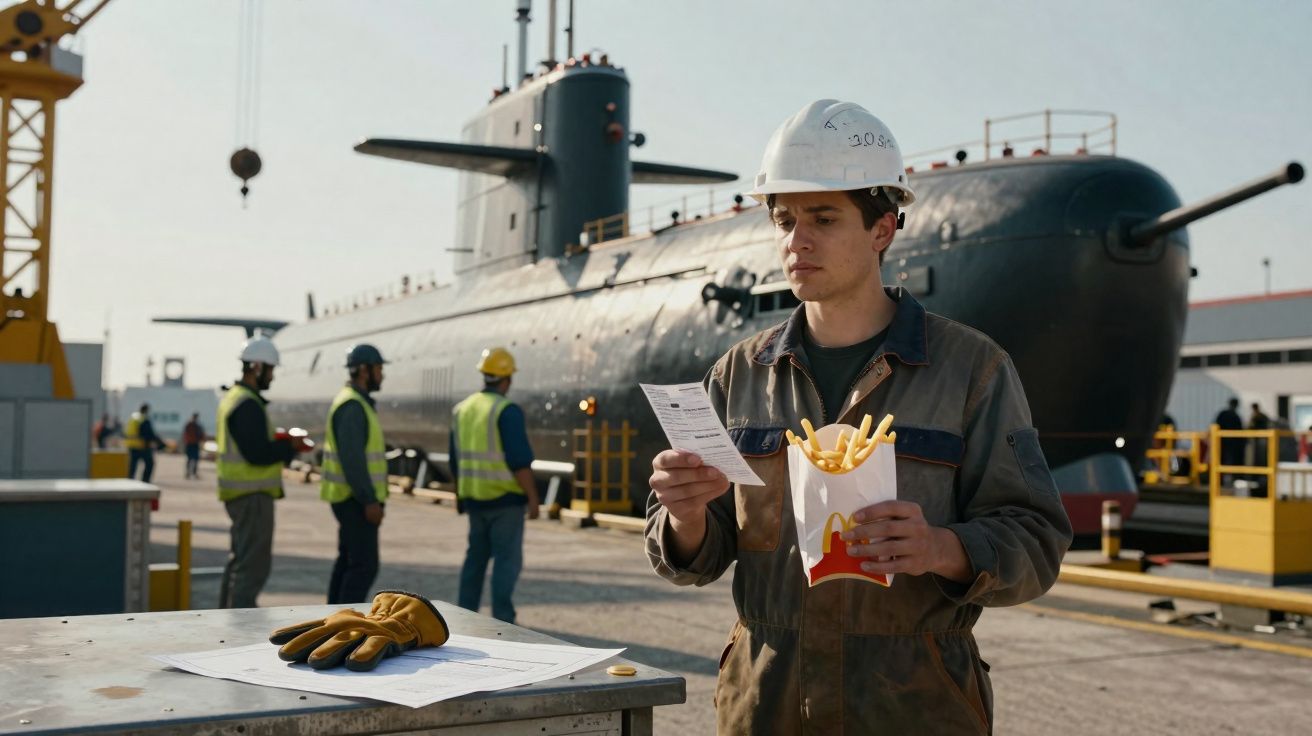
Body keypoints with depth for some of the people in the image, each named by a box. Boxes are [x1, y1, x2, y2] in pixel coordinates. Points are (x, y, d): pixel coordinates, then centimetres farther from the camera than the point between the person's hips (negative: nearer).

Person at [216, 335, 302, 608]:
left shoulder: (234, 398, 15)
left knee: (241, 558, 20)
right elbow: (257, 453, -24)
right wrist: (289, 446, -11)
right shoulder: (248, 405, -18)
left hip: (240, 493, 11)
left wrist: (281, 443, 10)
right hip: (252, 494, -11)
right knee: (254, 562, -8)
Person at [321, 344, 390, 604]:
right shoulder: (352, 406, -18)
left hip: (353, 498, 11)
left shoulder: (355, 403, 15)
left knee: (348, 561, 13)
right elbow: (351, 458, -25)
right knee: (365, 565, -9)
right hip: (356, 500, -11)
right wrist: (370, 501, -24)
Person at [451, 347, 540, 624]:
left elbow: (456, 459, 15)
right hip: (505, 497, -7)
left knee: (476, 556, 15)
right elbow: (520, 460, -19)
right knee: (508, 559, -3)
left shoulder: (462, 409, 8)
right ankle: (502, 620, -5)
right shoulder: (507, 411, -15)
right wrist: (532, 497, -14)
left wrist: (459, 493, 25)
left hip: (475, 497, 7)